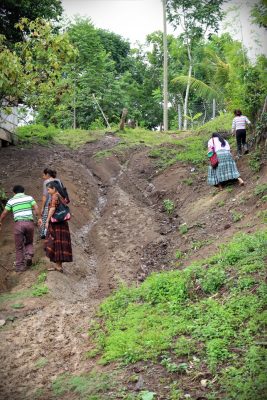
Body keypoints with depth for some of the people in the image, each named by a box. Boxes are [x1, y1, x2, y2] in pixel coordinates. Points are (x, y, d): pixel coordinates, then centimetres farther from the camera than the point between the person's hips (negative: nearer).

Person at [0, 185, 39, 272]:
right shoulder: (29, 197, 12)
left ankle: (20, 266, 11)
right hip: (29, 222, 1)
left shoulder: (11, 201, 10)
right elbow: (36, 208, 0)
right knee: (29, 243, 22)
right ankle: (28, 255, -3)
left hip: (18, 223, -1)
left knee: (19, 246, 9)